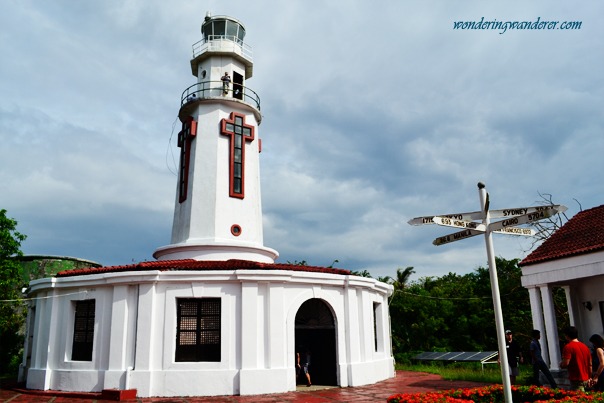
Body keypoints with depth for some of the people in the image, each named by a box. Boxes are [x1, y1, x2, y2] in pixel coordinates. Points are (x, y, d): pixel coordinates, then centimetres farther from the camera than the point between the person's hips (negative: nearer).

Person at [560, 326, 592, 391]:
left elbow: (565, 363, -22)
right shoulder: (585, 346, 10)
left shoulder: (568, 347, -14)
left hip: (576, 379, -8)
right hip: (585, 379, 8)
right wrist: (589, 378, 24)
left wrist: (561, 364, 1)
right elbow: (590, 364, 15)